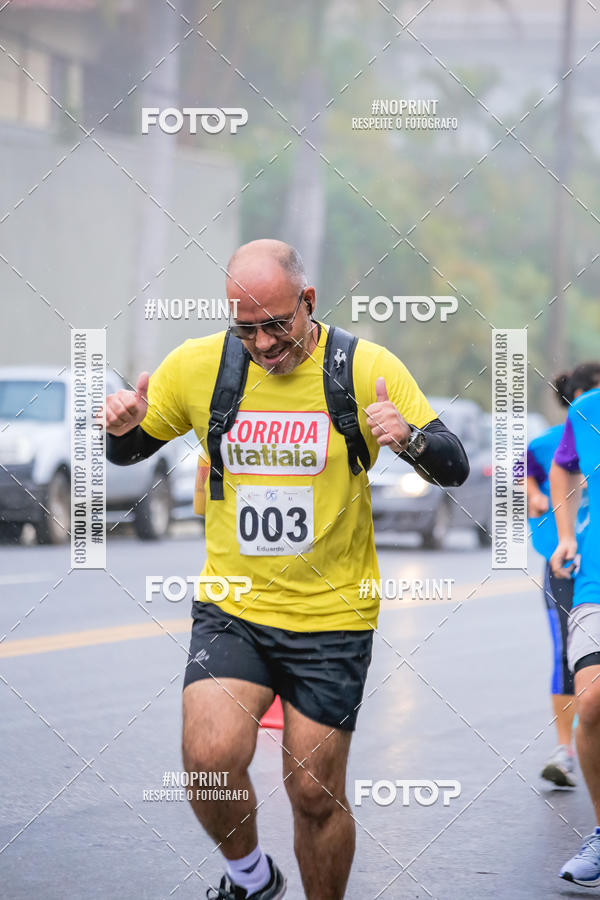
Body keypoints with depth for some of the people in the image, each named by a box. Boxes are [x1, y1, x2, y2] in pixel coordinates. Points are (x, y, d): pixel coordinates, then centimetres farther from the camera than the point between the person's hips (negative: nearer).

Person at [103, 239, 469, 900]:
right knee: (210, 757, -20)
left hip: (332, 621, -1)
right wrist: (121, 427, -12)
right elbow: (130, 450, 13)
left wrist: (410, 438, -28)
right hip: (230, 610, 1)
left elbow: (454, 470, -5)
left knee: (315, 792, 3)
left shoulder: (369, 368, -7)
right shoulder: (197, 364, -2)